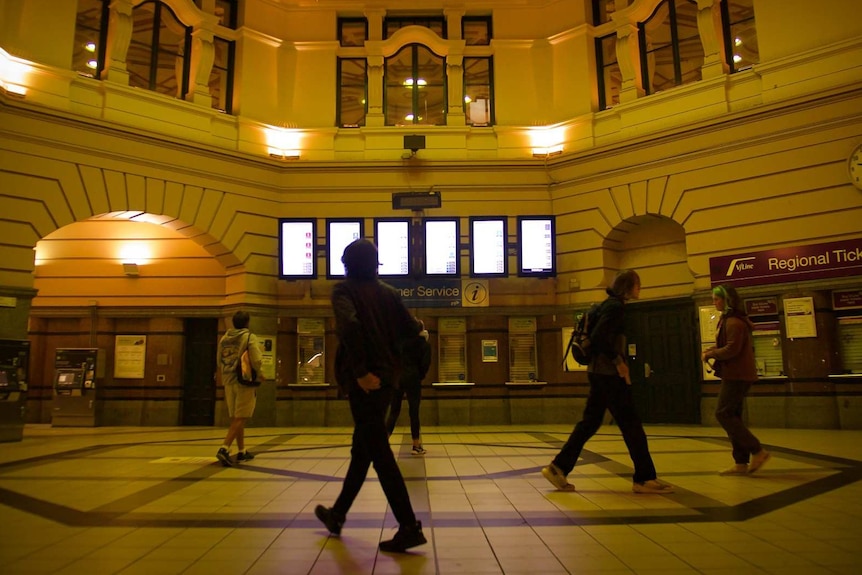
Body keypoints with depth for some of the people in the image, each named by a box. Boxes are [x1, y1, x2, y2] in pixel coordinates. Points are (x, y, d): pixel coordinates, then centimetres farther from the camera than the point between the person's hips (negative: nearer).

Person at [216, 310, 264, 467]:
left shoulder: (224, 338, 10)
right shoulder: (249, 337, -7)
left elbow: (220, 363, 14)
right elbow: (256, 360, -17)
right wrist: (259, 374, 0)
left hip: (229, 382, 6)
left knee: (236, 418, 15)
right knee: (240, 418, -4)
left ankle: (242, 451, 23)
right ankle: (224, 448, -19)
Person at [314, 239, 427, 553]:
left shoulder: (344, 289, -6)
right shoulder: (388, 292, 10)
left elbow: (349, 324, -25)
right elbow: (412, 329, 8)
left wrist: (360, 371, -22)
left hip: (365, 381, -7)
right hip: (387, 378, 7)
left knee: (380, 454, -3)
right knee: (362, 449, 18)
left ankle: (409, 527, -2)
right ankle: (338, 514, 34)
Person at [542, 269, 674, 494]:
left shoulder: (612, 305, 17)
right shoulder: (616, 306, -12)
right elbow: (598, 336, -24)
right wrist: (618, 361, -18)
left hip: (599, 372, 10)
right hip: (609, 373, -10)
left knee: (590, 421, 10)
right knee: (631, 423, -1)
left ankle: (558, 467, 9)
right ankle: (644, 478, 7)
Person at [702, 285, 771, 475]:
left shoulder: (734, 322, -15)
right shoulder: (729, 320, 17)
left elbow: (732, 349, -21)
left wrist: (710, 354, -10)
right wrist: (712, 350, 5)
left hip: (736, 375, -10)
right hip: (736, 374, 10)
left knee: (723, 414, -9)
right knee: (732, 416, 10)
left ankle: (758, 451, -6)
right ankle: (741, 463, 12)